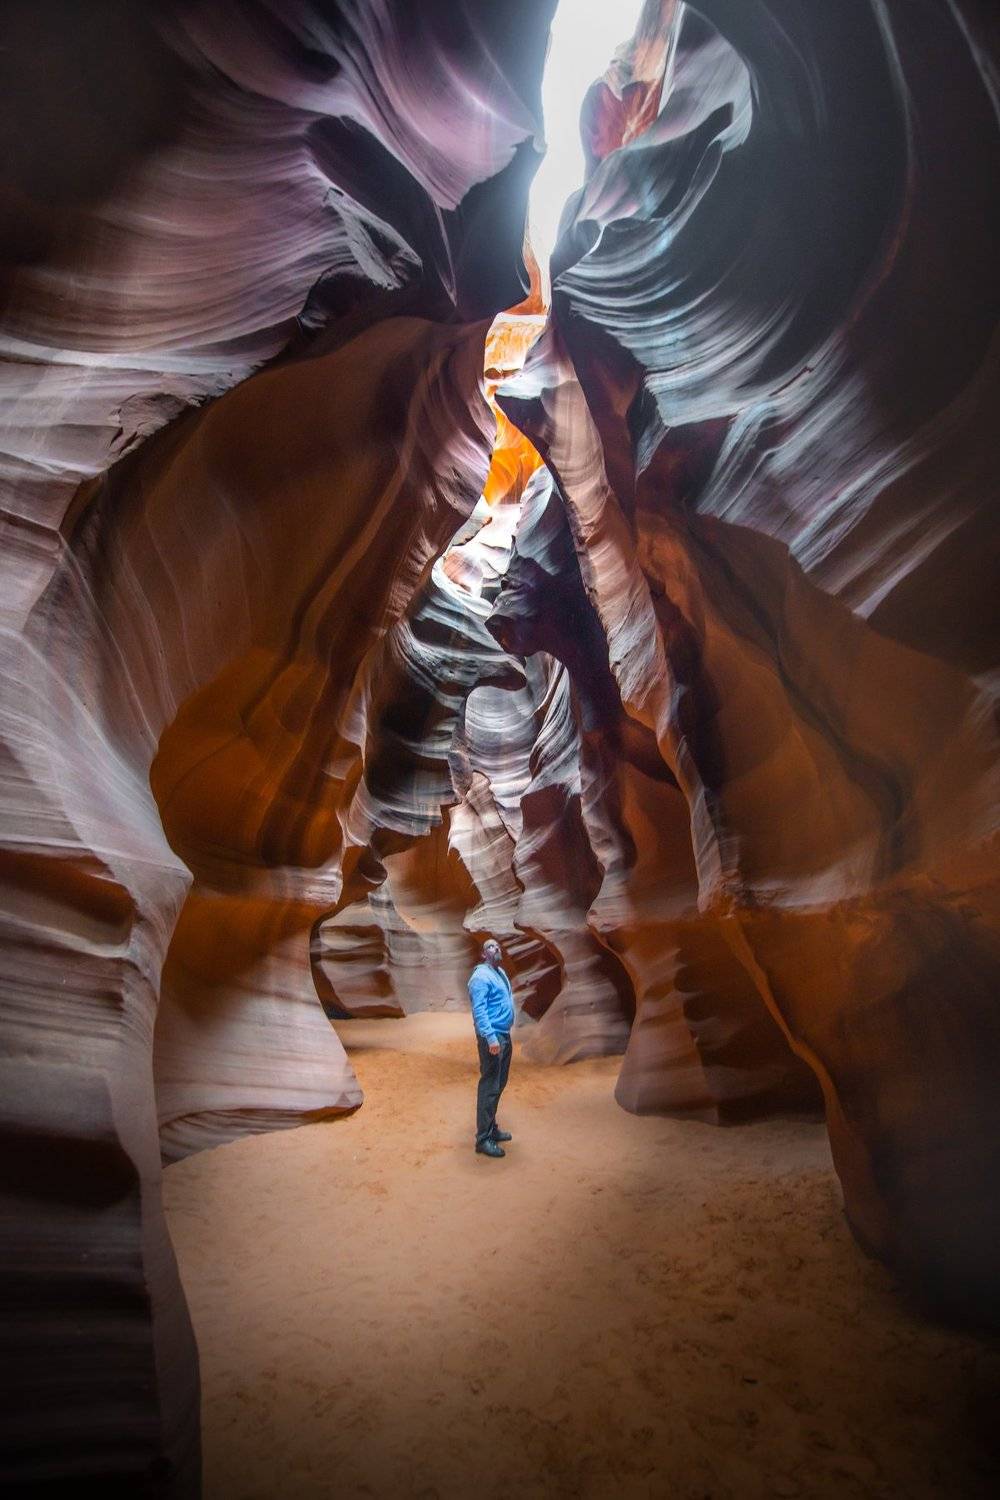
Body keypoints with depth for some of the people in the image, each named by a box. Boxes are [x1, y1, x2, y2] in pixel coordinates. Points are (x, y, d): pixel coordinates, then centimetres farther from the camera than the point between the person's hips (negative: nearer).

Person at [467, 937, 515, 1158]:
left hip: (504, 1035, 10)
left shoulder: (500, 973, 14)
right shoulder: (481, 976, -16)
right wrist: (491, 1038, -29)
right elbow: (479, 1010, -22)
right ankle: (483, 1138, -3)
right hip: (492, 1036, -10)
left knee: (499, 1084, 17)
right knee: (489, 1087, -7)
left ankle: (491, 1128, 28)